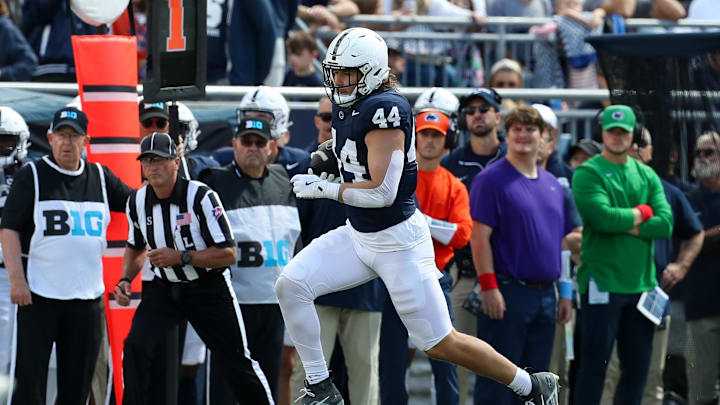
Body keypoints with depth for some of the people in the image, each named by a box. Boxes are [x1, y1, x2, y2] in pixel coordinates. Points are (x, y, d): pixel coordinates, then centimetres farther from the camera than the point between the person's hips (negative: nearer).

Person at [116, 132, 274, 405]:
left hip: (209, 290, -4)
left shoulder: (201, 196, -20)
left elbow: (229, 254, -21)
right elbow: (136, 247, 17)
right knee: (135, 346, -18)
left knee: (237, 362, 2)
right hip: (164, 288, 4)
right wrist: (125, 280, 0)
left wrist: (180, 257, -29)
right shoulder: (137, 202, -3)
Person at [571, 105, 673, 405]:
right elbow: (603, 217, -19)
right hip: (602, 283, -6)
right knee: (594, 365, -4)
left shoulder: (646, 175, 13)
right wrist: (641, 213, -5)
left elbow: (665, 224, 0)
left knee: (638, 367, 8)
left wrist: (624, 225, -11)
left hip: (642, 283, 6)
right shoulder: (589, 174, -3)